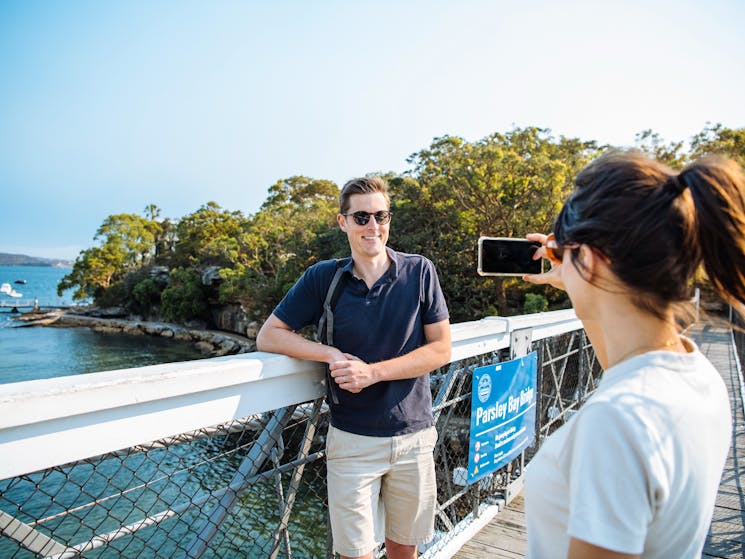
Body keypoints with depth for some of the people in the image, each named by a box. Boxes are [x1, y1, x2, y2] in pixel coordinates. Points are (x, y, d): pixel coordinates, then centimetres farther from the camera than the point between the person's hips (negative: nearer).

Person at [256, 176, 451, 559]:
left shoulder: (419, 272, -5)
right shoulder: (324, 277, -5)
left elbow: (441, 349, -6)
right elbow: (268, 336, -2)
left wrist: (373, 372, -18)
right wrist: (332, 354, -17)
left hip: (413, 436, 1)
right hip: (352, 440, -1)